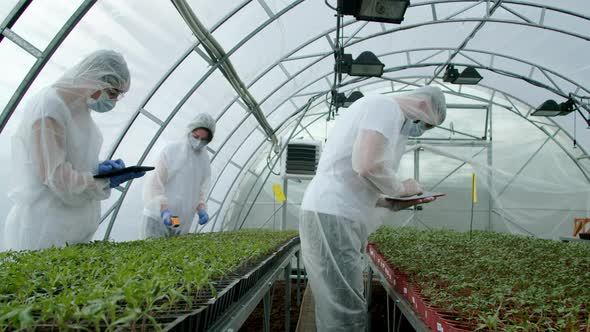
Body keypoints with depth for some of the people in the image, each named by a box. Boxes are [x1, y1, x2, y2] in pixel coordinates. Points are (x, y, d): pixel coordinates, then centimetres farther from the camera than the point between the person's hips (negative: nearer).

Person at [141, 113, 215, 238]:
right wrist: (164, 210, -23)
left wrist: (201, 209, -6)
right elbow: (154, 185, -10)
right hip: (158, 217, -4)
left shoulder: (204, 158, 4)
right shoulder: (170, 152, -10)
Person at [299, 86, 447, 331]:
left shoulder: (373, 109, 26)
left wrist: (391, 203, 16)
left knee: (336, 311, 13)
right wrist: (400, 188, -3)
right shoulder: (387, 106, -4)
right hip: (332, 217, -10)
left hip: (327, 213, 10)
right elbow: (368, 166, -22)